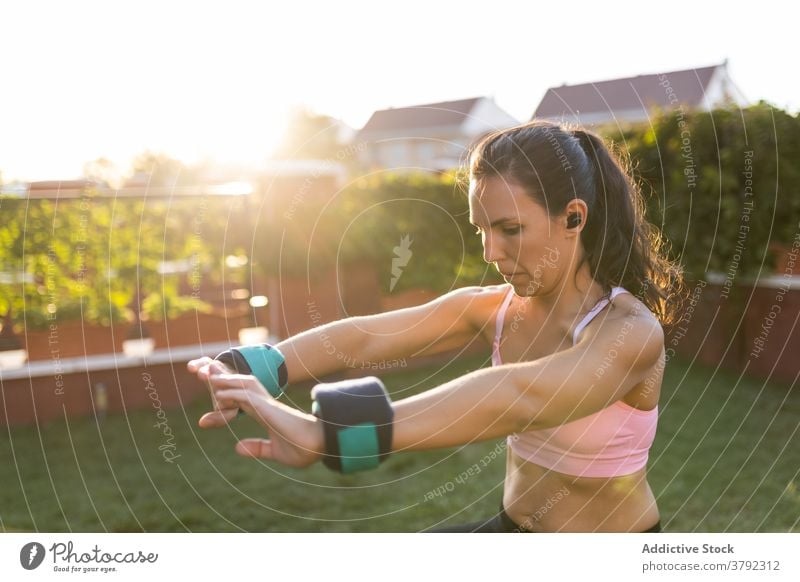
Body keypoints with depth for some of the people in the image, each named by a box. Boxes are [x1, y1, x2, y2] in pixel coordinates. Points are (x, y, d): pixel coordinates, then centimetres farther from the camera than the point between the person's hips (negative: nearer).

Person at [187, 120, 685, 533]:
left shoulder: (631, 331, -23)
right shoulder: (491, 309, -6)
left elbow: (521, 397, -42)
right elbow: (365, 336, -19)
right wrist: (254, 372, -36)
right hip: (511, 528, 5)